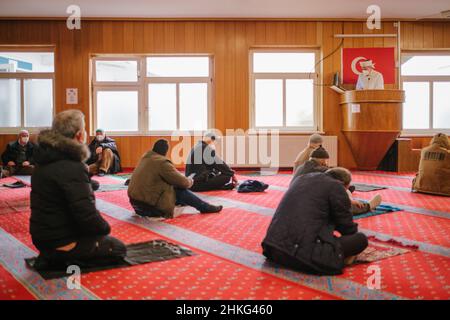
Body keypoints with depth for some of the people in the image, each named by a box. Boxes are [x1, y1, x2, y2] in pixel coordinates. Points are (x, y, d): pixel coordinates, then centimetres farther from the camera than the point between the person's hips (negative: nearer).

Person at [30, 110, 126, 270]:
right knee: (119, 249, 9)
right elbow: (86, 213, -28)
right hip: (61, 243, -9)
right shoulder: (72, 168, -25)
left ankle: (53, 258, 9)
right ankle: (65, 261, -5)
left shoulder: (45, 160, 5)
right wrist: (105, 228, -8)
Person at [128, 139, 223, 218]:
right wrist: (190, 181, 11)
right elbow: (182, 182, -11)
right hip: (148, 205, -9)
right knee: (180, 190, -4)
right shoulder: (162, 162, -16)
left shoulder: (146, 158, 10)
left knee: (173, 186, 20)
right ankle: (205, 207, 11)